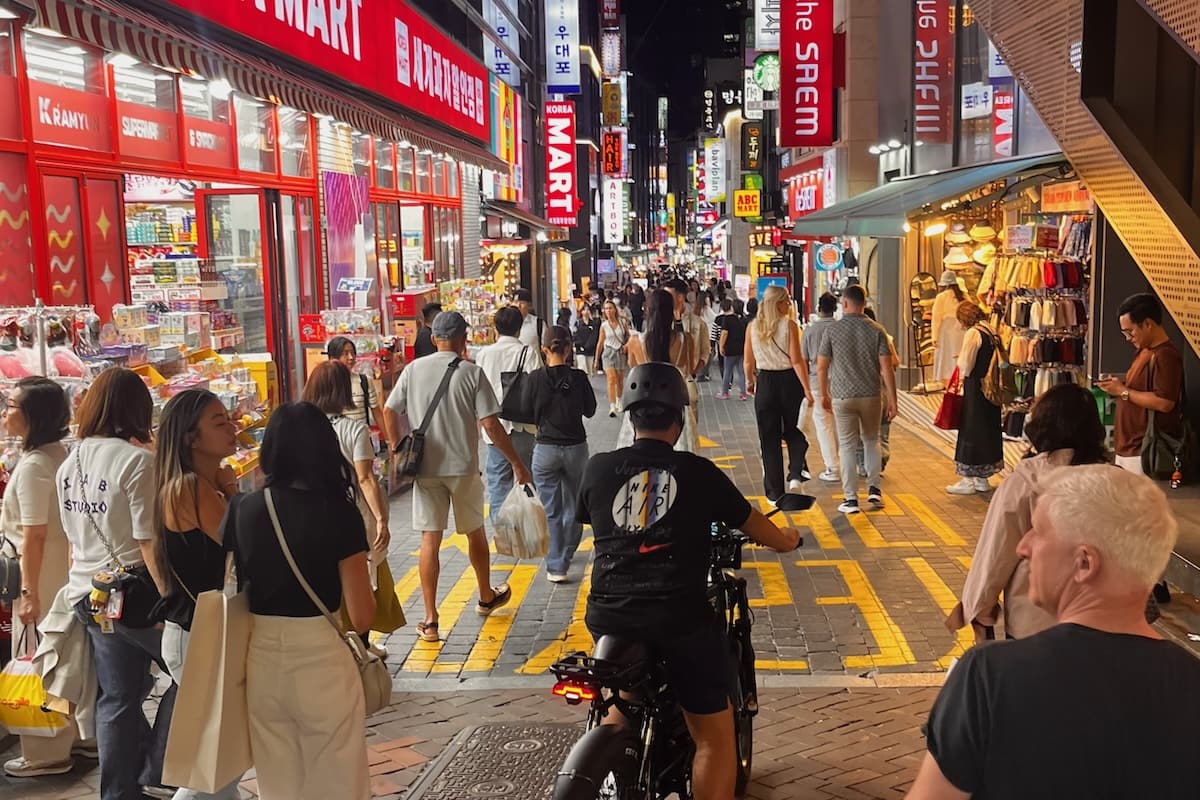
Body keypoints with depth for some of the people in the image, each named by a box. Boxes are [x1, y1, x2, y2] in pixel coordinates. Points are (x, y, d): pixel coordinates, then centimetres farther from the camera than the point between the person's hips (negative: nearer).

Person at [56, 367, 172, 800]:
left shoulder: (69, 465, 9)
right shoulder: (136, 460, -16)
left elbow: (73, 539, 18)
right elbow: (149, 542, -19)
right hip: (134, 592, -7)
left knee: (116, 699, 15)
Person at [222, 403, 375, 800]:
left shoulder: (242, 509, -3)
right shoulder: (339, 513, -12)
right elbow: (361, 618, -12)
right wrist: (368, 589, 7)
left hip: (261, 662, 4)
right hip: (322, 665, -4)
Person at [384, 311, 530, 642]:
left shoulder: (414, 370, 1)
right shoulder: (471, 373, -7)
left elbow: (389, 411, 2)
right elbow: (490, 425, -12)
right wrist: (518, 464, -6)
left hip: (425, 468, 2)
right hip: (463, 467, -1)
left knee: (430, 540, 3)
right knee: (475, 532, 18)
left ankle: (430, 620, 1)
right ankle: (486, 598, 37)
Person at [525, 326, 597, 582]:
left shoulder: (535, 378, -10)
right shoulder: (579, 377, -8)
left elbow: (528, 414, 0)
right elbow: (590, 410, 4)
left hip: (545, 449, -1)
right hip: (575, 448, 1)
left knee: (551, 511, 6)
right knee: (573, 506, 18)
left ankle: (556, 566, 4)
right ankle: (565, 556, 31)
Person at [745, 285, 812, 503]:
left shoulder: (753, 327, 0)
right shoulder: (788, 325, -9)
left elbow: (749, 361, 5)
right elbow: (796, 360, -14)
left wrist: (750, 381, 22)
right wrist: (806, 388, -12)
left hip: (765, 382, 2)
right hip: (789, 381, -2)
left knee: (769, 438, 8)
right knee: (793, 432, 18)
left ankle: (775, 493, 10)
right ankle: (795, 475, -3)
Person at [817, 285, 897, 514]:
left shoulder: (832, 329, -4)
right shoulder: (876, 330, -2)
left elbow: (821, 367, -1)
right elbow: (887, 368, -5)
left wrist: (824, 394, 13)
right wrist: (892, 400, 0)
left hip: (842, 396, -1)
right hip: (871, 395, 1)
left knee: (847, 445, 6)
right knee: (871, 440, 21)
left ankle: (850, 498, 6)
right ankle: (874, 489, 16)